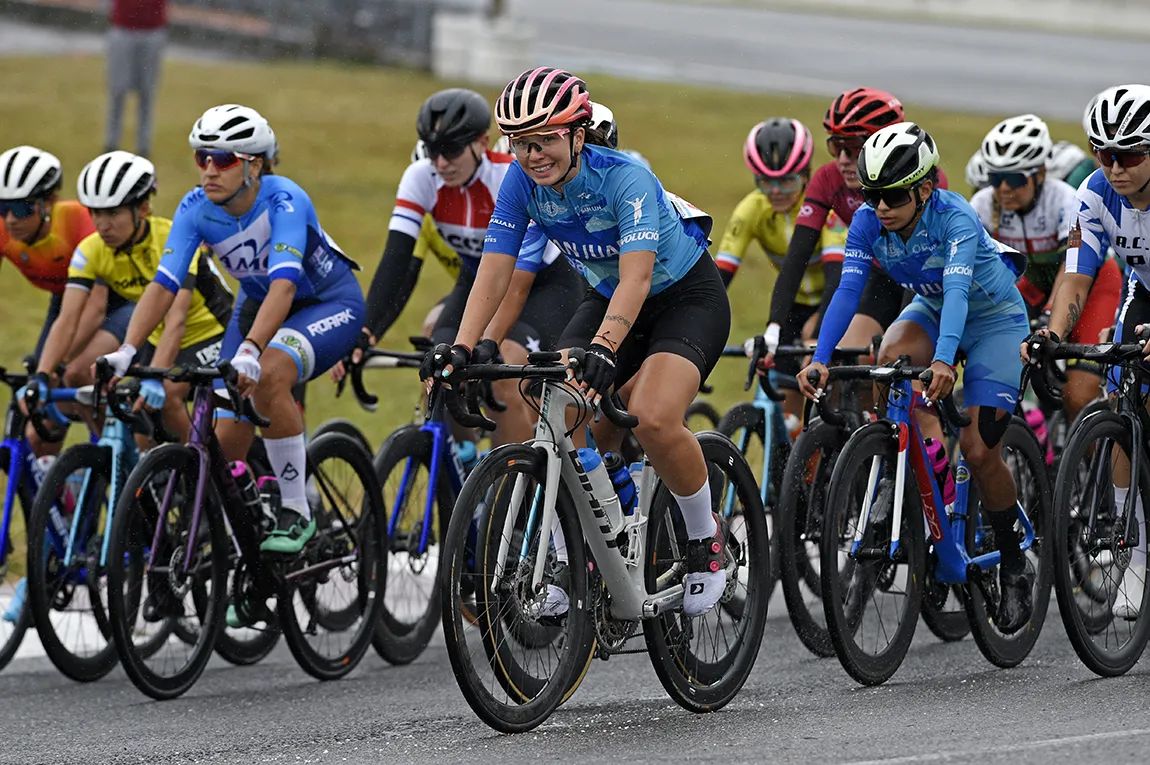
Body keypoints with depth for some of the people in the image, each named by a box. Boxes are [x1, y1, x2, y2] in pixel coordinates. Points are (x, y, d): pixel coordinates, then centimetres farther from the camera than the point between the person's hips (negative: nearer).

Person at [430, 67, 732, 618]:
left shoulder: (625, 179, -32)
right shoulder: (522, 182, -16)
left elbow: (637, 274, -44)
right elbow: (495, 270, -19)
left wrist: (604, 347, -60)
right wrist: (460, 348, -35)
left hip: (687, 297, -6)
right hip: (608, 298, 6)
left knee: (652, 419, -29)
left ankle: (705, 537, -4)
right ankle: (569, 561, 0)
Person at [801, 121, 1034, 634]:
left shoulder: (954, 218, -33)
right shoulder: (869, 222, -19)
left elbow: (958, 291, -46)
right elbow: (848, 290, -27)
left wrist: (945, 361, -62)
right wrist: (820, 360, -42)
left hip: (996, 319, -4)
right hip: (932, 308, 4)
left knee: (979, 449, -14)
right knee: (890, 358, -31)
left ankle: (1014, 567, 6)